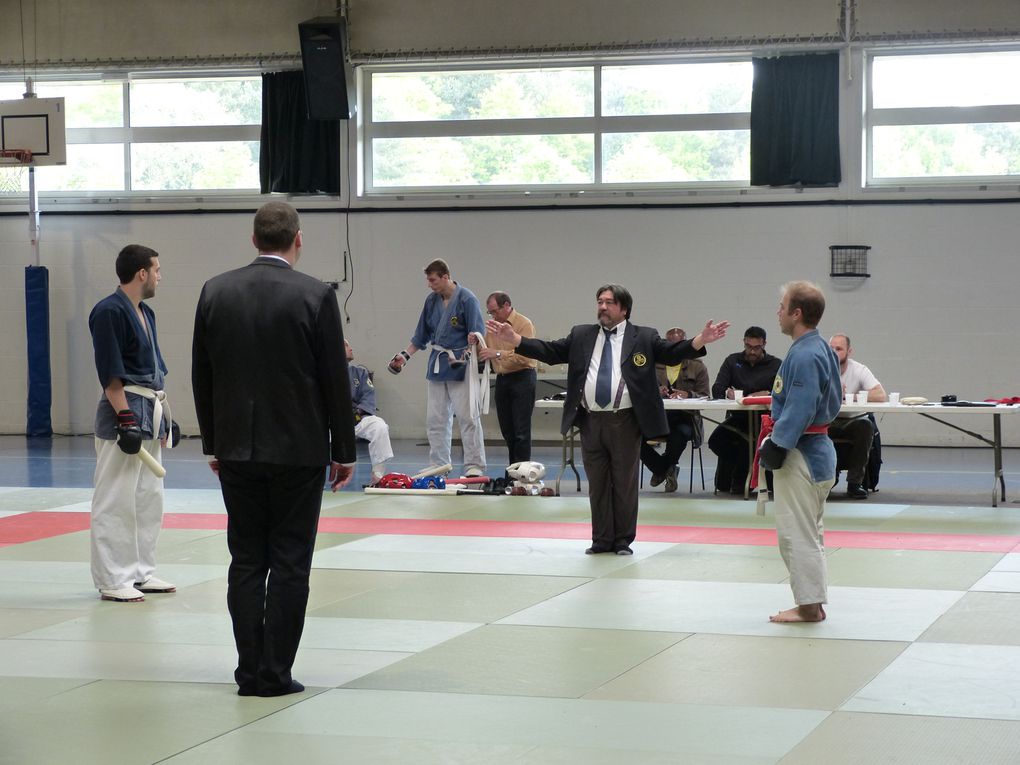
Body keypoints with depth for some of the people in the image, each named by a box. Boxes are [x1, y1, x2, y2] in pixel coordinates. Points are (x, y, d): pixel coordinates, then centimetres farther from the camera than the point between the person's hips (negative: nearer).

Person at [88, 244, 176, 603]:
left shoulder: (145, 313, 15)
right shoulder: (110, 311, -14)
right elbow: (110, 373, -18)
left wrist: (163, 412, 20)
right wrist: (127, 419, -20)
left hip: (149, 413, 10)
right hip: (124, 412, -10)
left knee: (149, 498, 14)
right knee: (115, 500, -6)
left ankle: (141, 572, 23)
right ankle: (111, 580, -2)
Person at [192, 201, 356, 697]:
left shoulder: (215, 292, 1)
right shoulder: (315, 296, -9)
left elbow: (201, 375, 7)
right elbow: (335, 378, -6)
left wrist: (213, 443, 16)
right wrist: (344, 450, 3)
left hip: (237, 450, 3)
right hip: (298, 450, -3)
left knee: (246, 560, 9)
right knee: (289, 563, 3)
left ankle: (250, 671, 10)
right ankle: (275, 674, 4)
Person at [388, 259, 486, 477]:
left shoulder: (466, 299, -10)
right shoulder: (432, 301, 10)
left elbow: (477, 336, -11)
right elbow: (422, 335, 19)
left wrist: (465, 356, -24)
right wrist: (405, 355, 12)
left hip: (460, 366, -7)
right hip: (438, 364, 7)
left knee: (468, 416, -9)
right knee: (436, 418, 8)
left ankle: (475, 466, -6)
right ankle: (438, 465, 16)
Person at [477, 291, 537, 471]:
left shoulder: (524, 324, -10)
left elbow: (524, 356, -20)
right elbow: (485, 353, 16)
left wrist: (497, 353, -23)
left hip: (522, 378, -7)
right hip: (502, 380, 7)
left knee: (521, 431, -8)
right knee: (507, 429, 11)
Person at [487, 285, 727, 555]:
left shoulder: (644, 337, 3)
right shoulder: (581, 336, 11)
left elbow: (672, 353, -5)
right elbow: (549, 351, 7)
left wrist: (701, 340, -22)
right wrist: (513, 338, -3)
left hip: (625, 421, -3)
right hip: (590, 421, 3)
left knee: (625, 482, 3)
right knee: (597, 483, 9)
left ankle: (623, 540, 14)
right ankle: (601, 540, 18)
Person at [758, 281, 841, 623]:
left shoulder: (804, 356, -20)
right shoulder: (821, 349, 11)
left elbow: (799, 410, -24)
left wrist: (777, 446, -18)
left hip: (800, 454, -11)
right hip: (817, 449, 11)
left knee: (798, 532, -3)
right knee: (807, 532, 16)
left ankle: (809, 605, 3)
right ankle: (812, 603, 22)